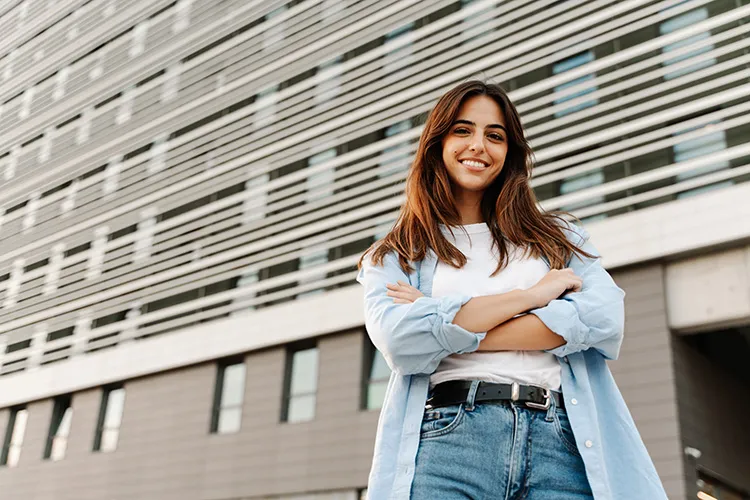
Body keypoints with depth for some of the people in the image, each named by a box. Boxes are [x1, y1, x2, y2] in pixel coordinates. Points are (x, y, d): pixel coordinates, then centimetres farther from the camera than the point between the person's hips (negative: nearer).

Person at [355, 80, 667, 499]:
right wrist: (530, 294, -4)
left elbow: (605, 319, 0)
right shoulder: (395, 257, 13)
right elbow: (398, 342, -7)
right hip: (449, 437, -1)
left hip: (564, 442, 2)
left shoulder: (556, 236, 18)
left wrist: (444, 330, -4)